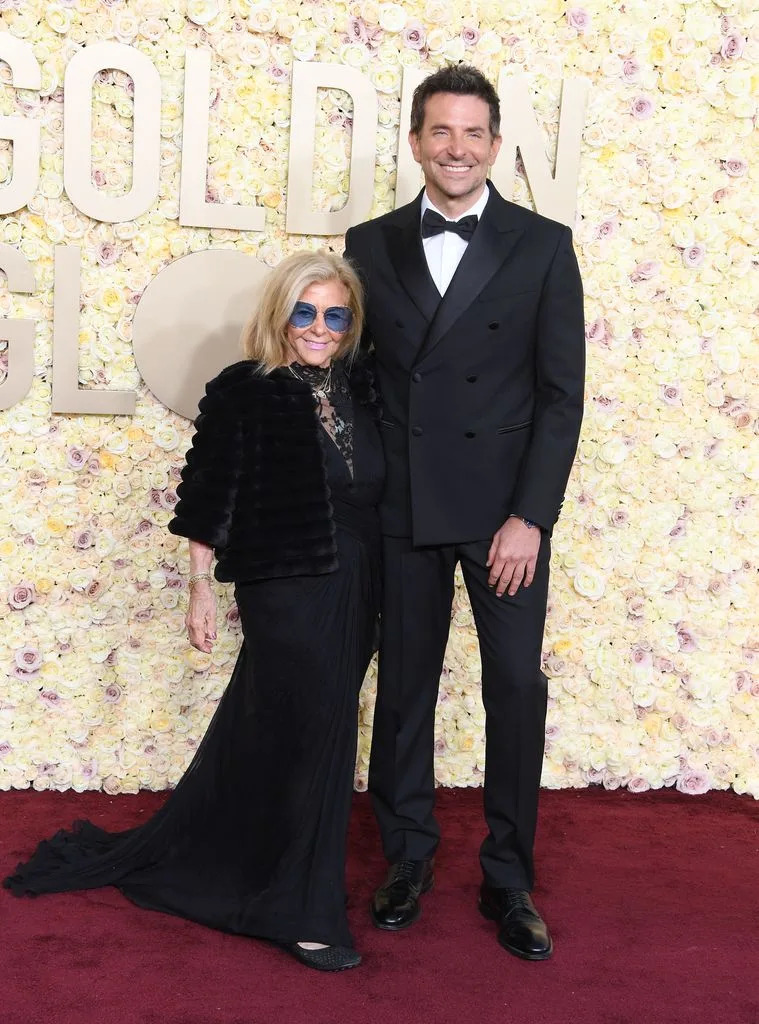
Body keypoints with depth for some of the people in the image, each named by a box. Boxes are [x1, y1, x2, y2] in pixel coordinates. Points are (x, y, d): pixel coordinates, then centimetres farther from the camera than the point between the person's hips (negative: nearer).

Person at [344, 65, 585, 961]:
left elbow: (562, 392, -3)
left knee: (517, 687, 1)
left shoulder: (542, 246, 0)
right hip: (402, 507, 2)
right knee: (403, 684, 10)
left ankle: (508, 880, 17)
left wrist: (531, 516, -11)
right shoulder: (371, 245, 6)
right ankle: (406, 858, 27)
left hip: (504, 507, -2)